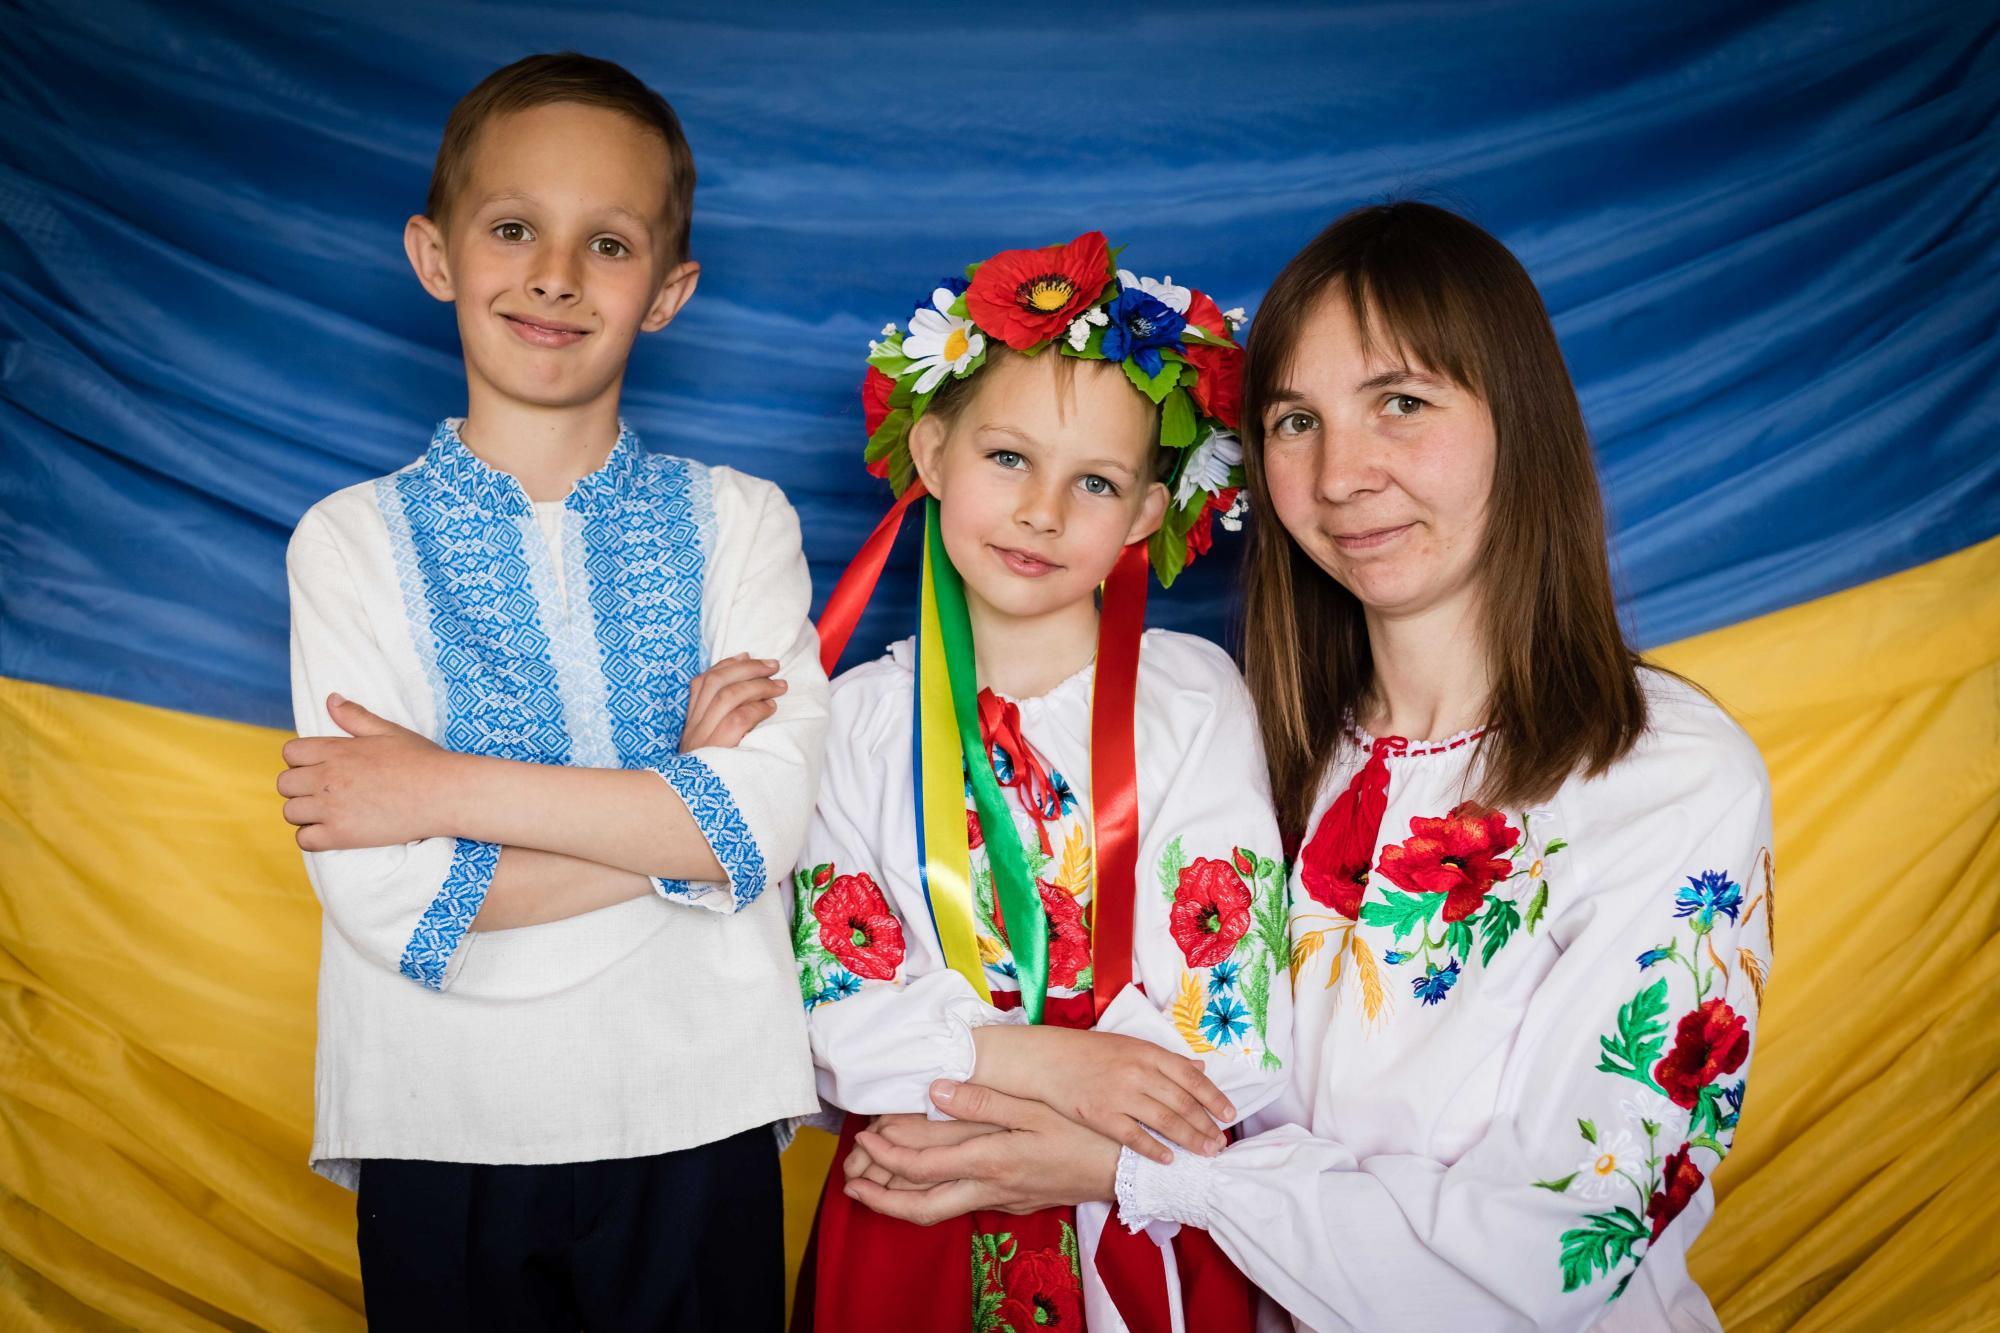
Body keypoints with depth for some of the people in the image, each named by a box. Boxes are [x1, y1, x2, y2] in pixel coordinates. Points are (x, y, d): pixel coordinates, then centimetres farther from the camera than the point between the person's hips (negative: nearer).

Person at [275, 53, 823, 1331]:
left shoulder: (737, 521, 0)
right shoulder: (354, 540, -3)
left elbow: (768, 816, -15)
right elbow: (386, 899, -14)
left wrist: (450, 788, -16)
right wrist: (681, 794, -14)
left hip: (694, 1120, 1)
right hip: (445, 1132, 0)